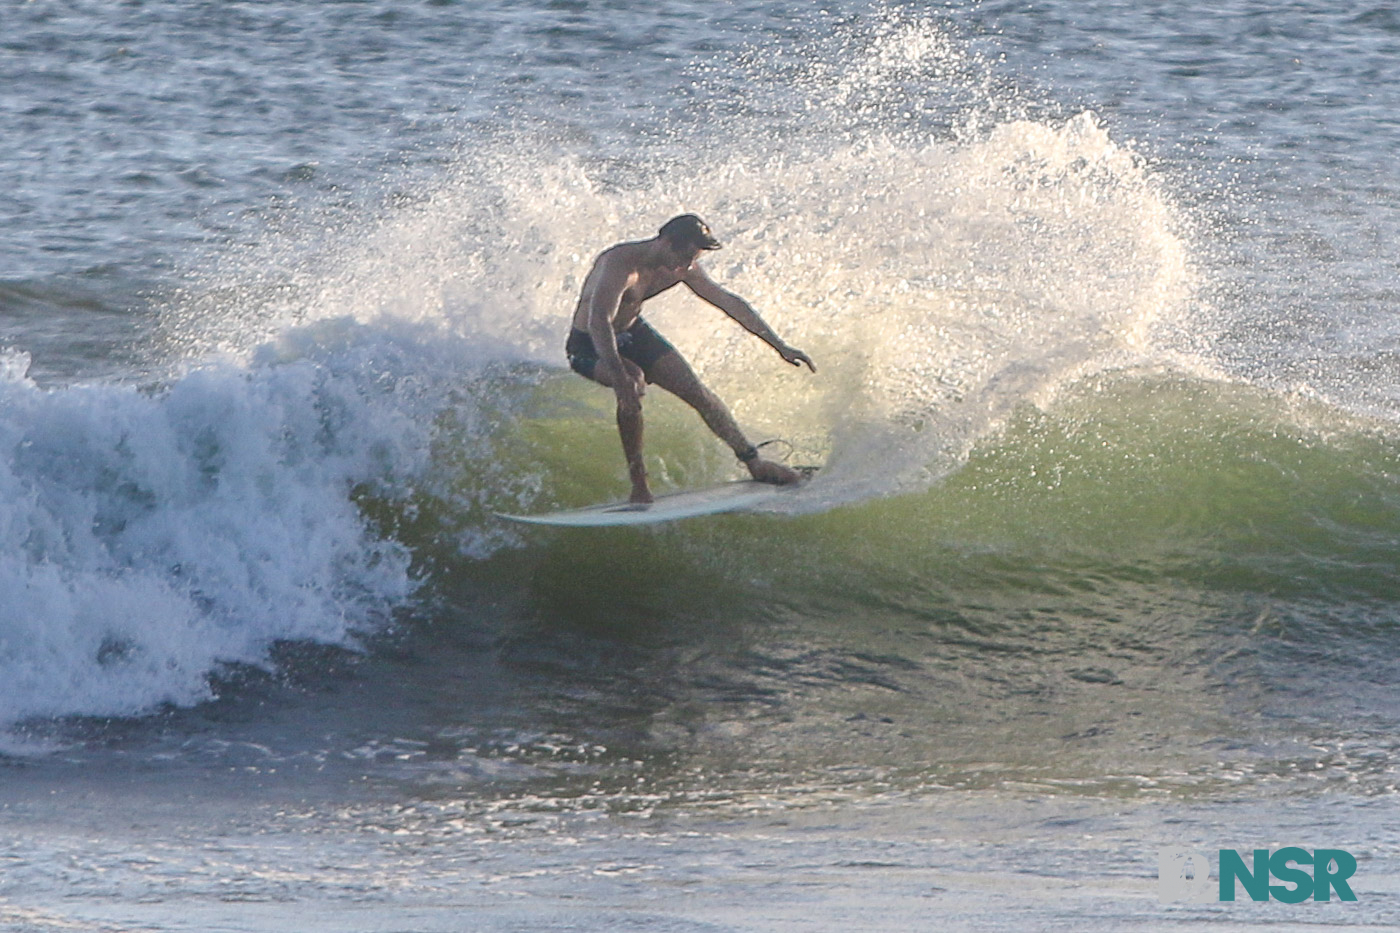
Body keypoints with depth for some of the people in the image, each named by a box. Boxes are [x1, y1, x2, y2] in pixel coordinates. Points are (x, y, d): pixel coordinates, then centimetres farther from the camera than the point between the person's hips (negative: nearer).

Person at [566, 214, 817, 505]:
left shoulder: (683, 268, -11)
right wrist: (619, 376, -61)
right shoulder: (622, 264, -35)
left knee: (696, 389, -2)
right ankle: (638, 483, -24)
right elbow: (599, 321, -47)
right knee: (633, 384, -35)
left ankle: (755, 463, 12)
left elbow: (729, 303, -2)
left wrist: (780, 347, -3)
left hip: (633, 333, 7)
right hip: (590, 346, -7)